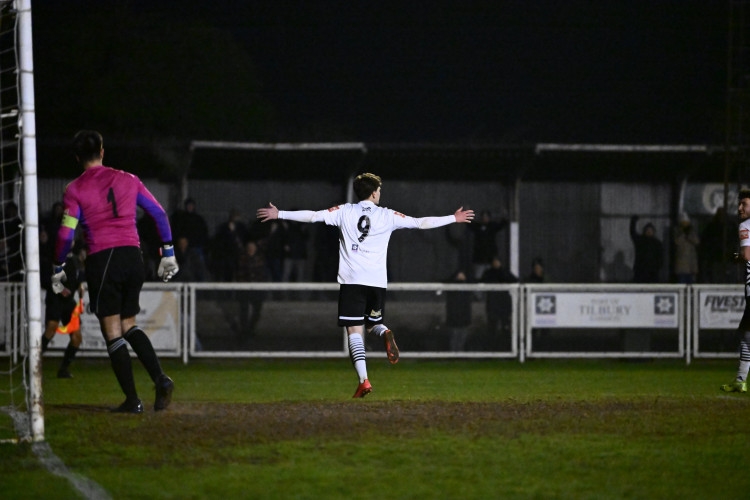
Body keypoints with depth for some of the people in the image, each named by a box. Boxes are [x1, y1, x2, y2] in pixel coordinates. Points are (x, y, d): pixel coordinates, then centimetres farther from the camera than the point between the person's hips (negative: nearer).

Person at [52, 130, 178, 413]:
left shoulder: (75, 190, -1)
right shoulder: (128, 180, 10)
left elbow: (66, 234, -6)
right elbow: (159, 214, 10)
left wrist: (58, 268, 7)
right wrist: (168, 253, 17)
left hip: (102, 259, -4)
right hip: (133, 255, 4)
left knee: (112, 332, 1)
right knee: (129, 325, 18)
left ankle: (132, 400, -4)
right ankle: (160, 378, -4)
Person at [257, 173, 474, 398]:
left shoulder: (344, 212, 6)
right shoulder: (387, 216, 8)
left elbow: (313, 216, 2)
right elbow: (420, 223, 12)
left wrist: (279, 214, 11)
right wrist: (454, 219, 24)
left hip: (351, 281, -1)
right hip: (378, 282, 1)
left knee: (355, 332, -3)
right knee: (372, 324, 21)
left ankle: (364, 380, -20)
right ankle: (384, 333, -17)